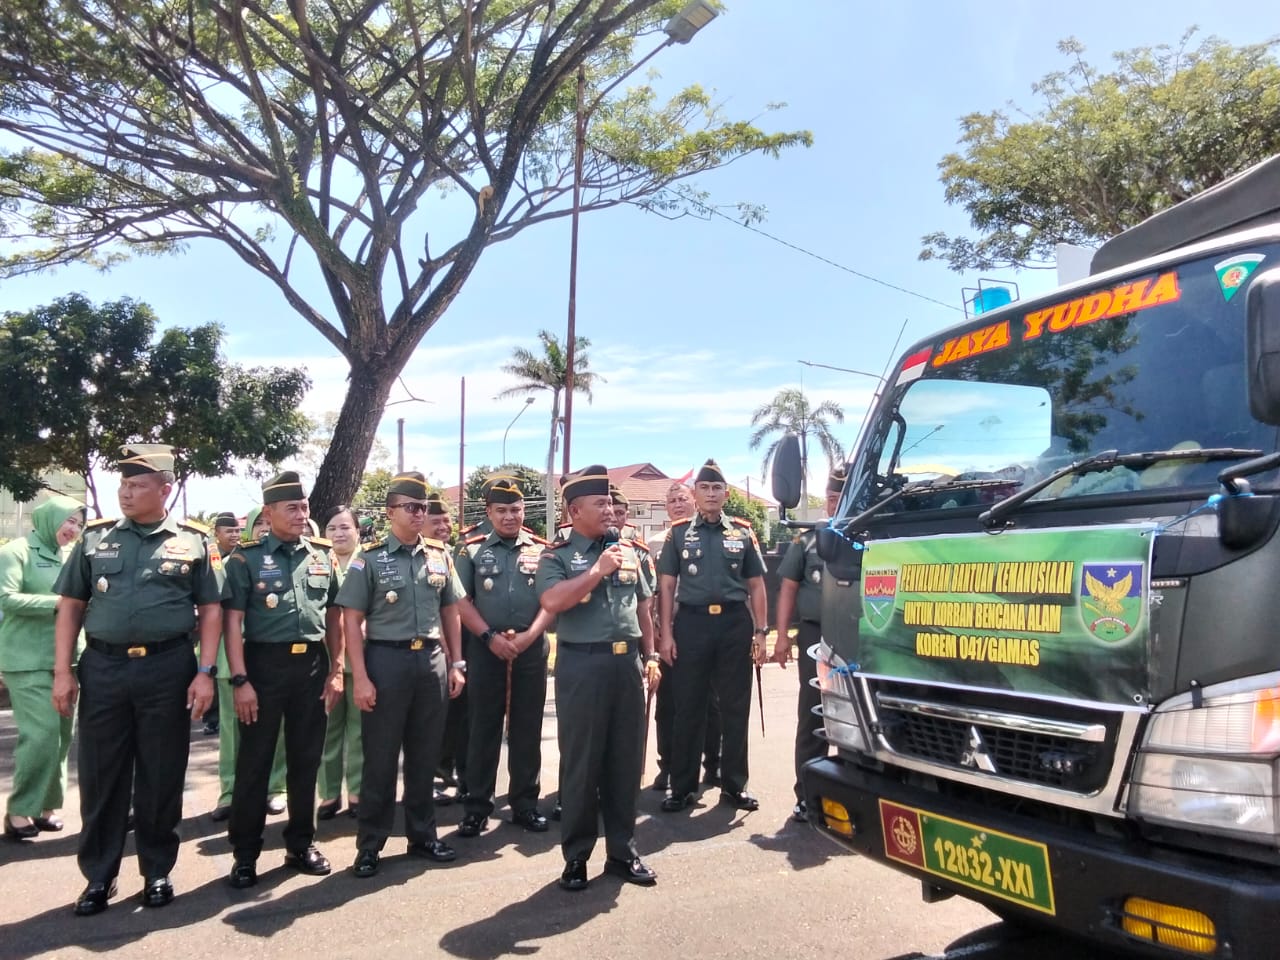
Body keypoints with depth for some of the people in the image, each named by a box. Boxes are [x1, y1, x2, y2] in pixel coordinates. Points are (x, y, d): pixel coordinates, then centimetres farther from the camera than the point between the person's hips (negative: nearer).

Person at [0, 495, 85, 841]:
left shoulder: (64, 557, 14)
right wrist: (57, 602, -21)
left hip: (61, 658, 7)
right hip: (28, 659, -7)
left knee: (61, 733, 8)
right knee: (42, 732, -12)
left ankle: (44, 805, 19)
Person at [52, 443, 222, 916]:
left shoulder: (193, 542, 2)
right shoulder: (95, 538, 7)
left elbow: (210, 611, 2)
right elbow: (70, 607, 9)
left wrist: (205, 673, -5)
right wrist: (62, 671, 2)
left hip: (168, 669, -2)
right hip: (102, 669, 2)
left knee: (161, 777, 8)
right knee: (100, 777, 8)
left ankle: (158, 872, 22)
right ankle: (99, 876, 22)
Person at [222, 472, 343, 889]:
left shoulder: (322, 557, 8)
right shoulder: (246, 558, -3)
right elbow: (233, 621, -6)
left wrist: (336, 669, 5)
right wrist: (240, 679, -13)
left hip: (312, 665, 4)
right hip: (265, 664, -3)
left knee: (306, 760, 11)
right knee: (254, 762, 4)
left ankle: (301, 844, 24)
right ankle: (245, 854, 16)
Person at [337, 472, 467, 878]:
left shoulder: (440, 556, 7)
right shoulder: (369, 559, -4)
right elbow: (352, 620, -5)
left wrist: (456, 663, 10)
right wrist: (360, 677, -11)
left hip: (433, 660, 4)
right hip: (387, 661, -3)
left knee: (425, 756, 12)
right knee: (380, 758, 4)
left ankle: (423, 835, 25)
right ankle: (369, 844, 17)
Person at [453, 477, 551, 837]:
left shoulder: (541, 550, 6)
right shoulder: (471, 550, 4)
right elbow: (461, 601, -1)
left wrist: (529, 635, -12)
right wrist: (490, 636, -11)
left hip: (531, 649, 1)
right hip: (485, 649, -1)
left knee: (527, 729, 7)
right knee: (483, 729, 5)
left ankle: (525, 803, 18)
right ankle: (477, 806, 14)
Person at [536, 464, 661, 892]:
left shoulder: (628, 551, 12)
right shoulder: (557, 556, -2)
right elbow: (552, 602, -20)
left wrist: (650, 656, 12)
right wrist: (598, 570, -19)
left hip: (627, 662, 5)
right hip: (582, 665, -4)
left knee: (626, 759, 10)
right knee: (581, 763, 4)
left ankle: (622, 851, 23)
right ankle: (576, 856, 17)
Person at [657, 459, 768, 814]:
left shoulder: (743, 532, 7)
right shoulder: (679, 533, 5)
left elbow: (756, 586, 9)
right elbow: (667, 586, 4)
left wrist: (760, 632, 2)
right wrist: (666, 633, -3)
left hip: (735, 624, 1)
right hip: (692, 623, -1)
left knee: (735, 707, 7)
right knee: (688, 708, 5)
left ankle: (734, 785, 19)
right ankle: (682, 786, 15)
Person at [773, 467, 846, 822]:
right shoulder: (806, 541, 7)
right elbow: (788, 587, 7)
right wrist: (782, 635, -1)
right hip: (816, 637, 1)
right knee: (812, 718, 5)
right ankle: (807, 796, 13)